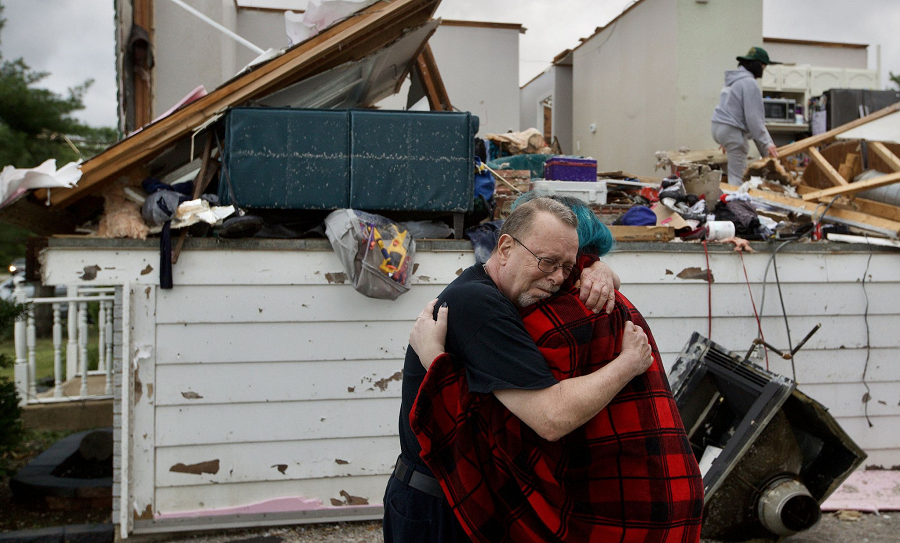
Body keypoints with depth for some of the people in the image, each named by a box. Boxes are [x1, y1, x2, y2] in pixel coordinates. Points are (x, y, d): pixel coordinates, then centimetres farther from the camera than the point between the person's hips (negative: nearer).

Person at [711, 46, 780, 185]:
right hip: (732, 131, -10)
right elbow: (753, 117, -18)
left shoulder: (732, 80, 17)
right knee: (737, 176, -6)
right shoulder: (749, 83, -13)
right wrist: (767, 143, -16)